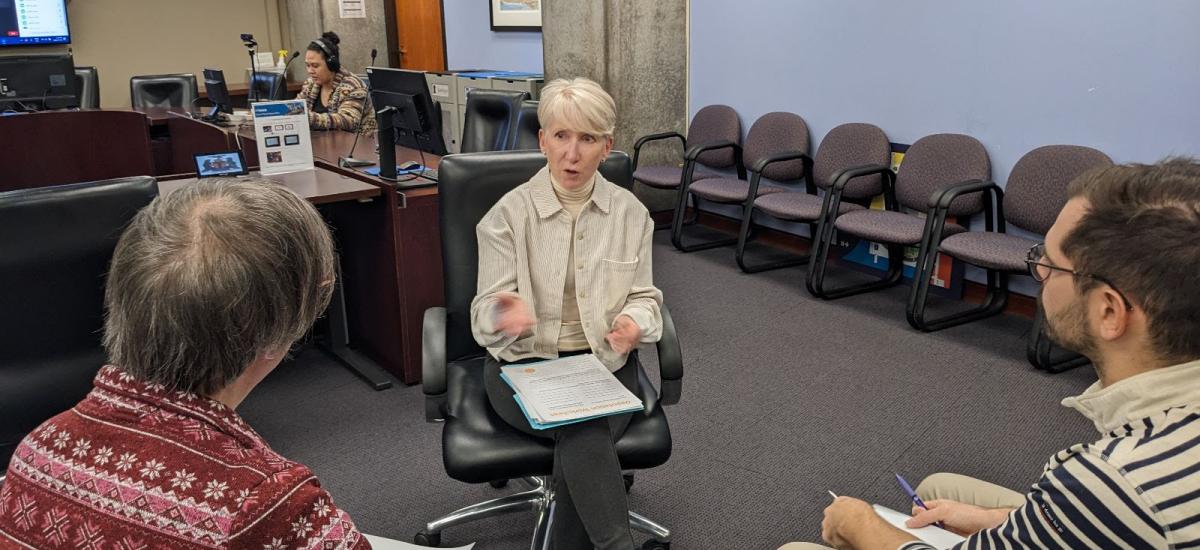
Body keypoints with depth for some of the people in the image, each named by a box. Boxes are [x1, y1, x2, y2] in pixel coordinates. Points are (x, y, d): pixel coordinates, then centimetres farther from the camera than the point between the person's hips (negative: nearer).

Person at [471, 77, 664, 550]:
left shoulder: (631, 212, 1)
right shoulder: (508, 214, -6)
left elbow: (645, 297, 6)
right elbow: (486, 316, -8)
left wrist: (635, 322, -19)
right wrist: (507, 313, -34)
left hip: (605, 362, 2)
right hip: (523, 363, -2)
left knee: (578, 447, -29)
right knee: (584, 432, -32)